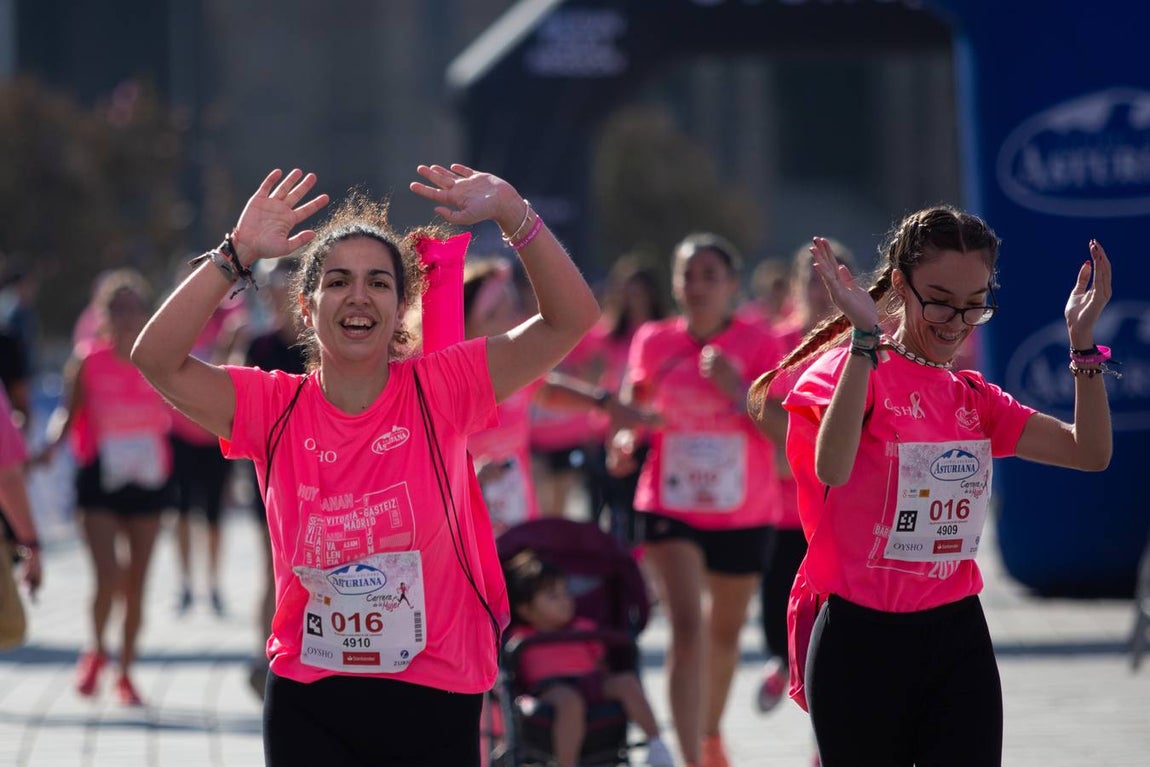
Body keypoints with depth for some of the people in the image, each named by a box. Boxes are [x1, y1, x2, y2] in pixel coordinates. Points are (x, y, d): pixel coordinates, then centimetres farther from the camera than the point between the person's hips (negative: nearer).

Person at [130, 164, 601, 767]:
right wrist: (237, 254, -19)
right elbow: (156, 359, -14)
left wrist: (512, 214, -21)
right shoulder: (275, 409, -2)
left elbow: (571, 320, -10)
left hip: (433, 706, -1)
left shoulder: (439, 393, -4)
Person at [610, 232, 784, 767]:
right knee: (687, 627, -17)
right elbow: (632, 405, 9)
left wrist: (736, 388, -29)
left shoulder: (758, 345, -8)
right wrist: (625, 438, -13)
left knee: (725, 631, 17)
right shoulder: (654, 342, -3)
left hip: (743, 515, 1)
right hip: (670, 508, -1)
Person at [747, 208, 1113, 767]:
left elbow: (1090, 452, 5)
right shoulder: (857, 368, -7)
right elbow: (832, 469, -28)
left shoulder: (974, 398, 12)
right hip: (862, 640, -5)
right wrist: (866, 339, -31)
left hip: (958, 637, 5)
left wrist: (1081, 339, -4)